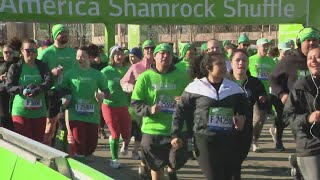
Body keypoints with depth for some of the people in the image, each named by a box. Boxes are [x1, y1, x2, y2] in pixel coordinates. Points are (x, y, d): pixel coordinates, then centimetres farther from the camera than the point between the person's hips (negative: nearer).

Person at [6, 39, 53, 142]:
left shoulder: (42, 66, 7)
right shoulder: (16, 68, 2)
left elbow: (49, 81, -10)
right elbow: (9, 87, -6)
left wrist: (38, 89, -29)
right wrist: (23, 89, -24)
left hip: (39, 112, 3)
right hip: (21, 112, -3)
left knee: (39, 141, 10)